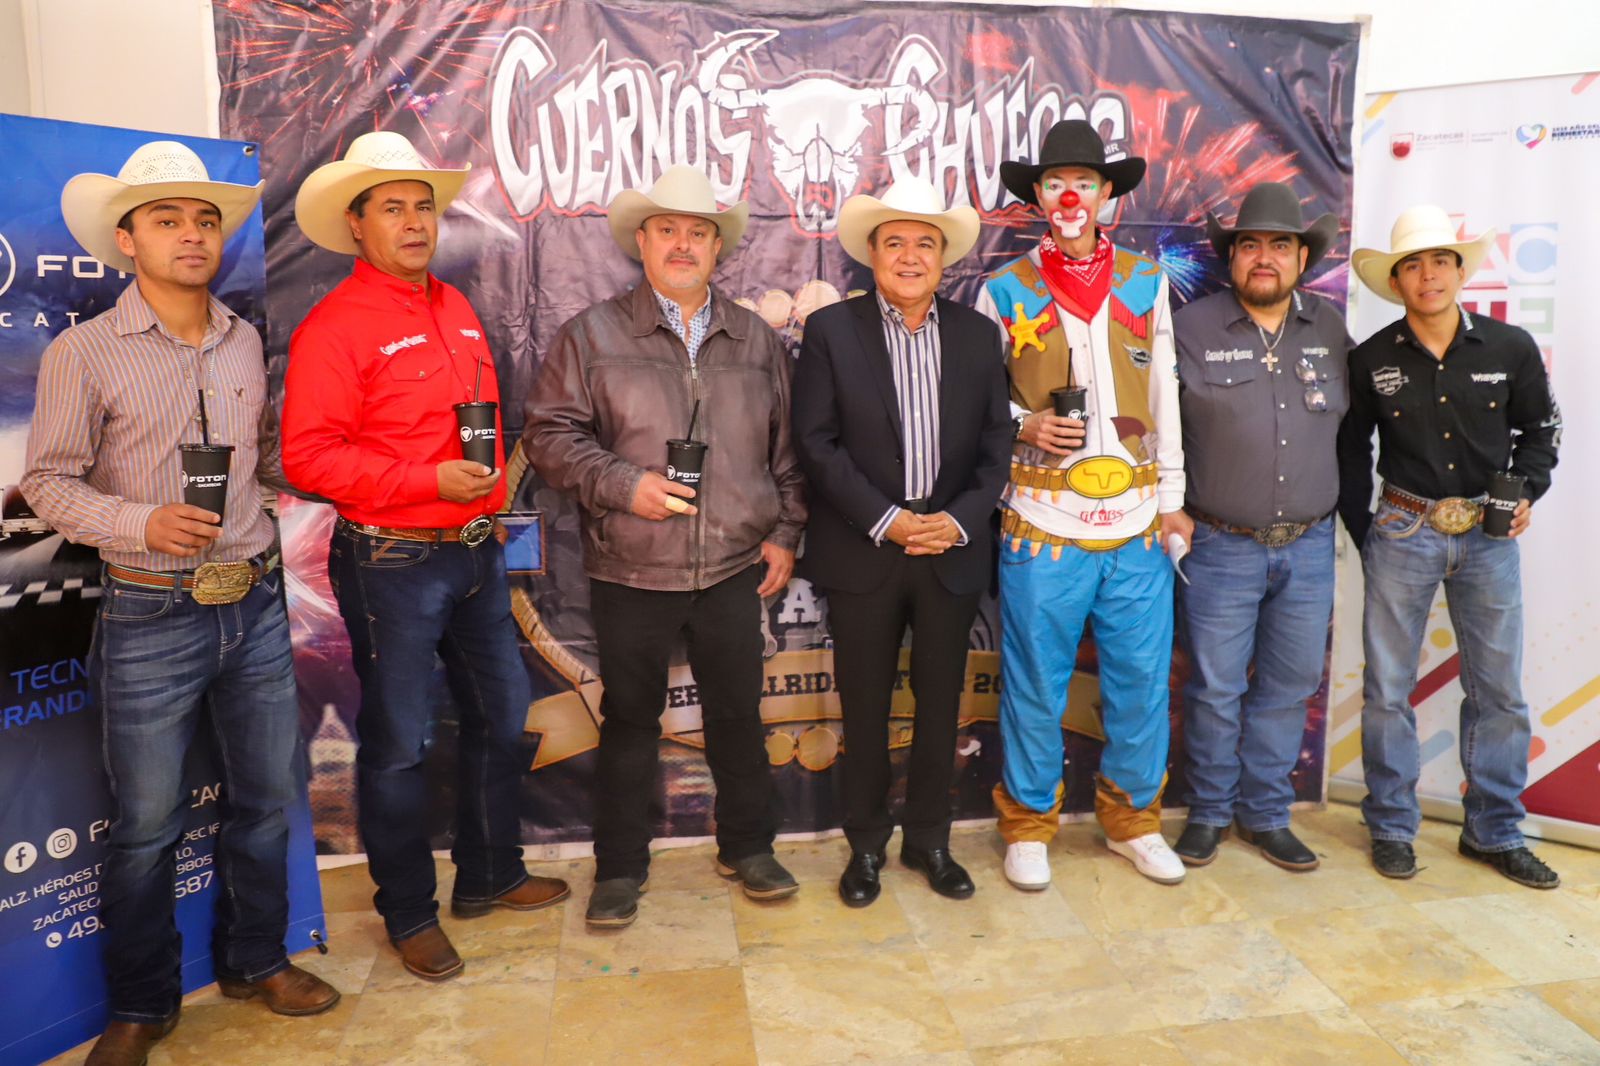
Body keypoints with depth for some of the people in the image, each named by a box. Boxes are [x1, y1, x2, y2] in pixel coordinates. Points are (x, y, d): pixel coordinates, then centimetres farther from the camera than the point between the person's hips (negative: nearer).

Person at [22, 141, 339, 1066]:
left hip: (256, 606, 4)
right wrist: (144, 523, -20)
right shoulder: (84, 353, -5)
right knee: (147, 823, 7)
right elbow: (48, 482, -4)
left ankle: (255, 958, 35)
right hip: (152, 619, -4)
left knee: (268, 797, 14)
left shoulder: (247, 342, 8)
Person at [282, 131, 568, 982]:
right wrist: (430, 481, -21)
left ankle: (489, 876, 36)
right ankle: (408, 913, 25)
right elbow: (308, 457, -16)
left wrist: (494, 503, 10)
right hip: (392, 564, -7)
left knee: (501, 718, 16)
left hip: (475, 553, 7)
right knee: (398, 745, 6)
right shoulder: (334, 327, -11)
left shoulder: (455, 309, 11)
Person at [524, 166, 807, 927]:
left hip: (735, 569, 2)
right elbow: (548, 434, -3)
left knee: (738, 714, 12)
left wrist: (785, 532, 5)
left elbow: (787, 449, 13)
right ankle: (620, 868, 26)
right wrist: (623, 485, -16)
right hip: (631, 574, -2)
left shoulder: (755, 340, 10)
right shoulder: (591, 335, 1)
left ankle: (748, 847, 31)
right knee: (629, 721, 10)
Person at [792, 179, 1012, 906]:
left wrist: (960, 520, -9)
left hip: (952, 548, 3)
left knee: (940, 703, 11)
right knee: (865, 705, 8)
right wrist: (885, 520, -14)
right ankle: (866, 843, 25)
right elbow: (816, 442, -7)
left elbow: (996, 442, 6)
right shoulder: (831, 330, -2)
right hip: (863, 551, -2)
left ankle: (929, 839, 29)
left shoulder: (976, 334, 7)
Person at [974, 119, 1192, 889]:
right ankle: (1029, 824, 25)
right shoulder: (1005, 290, 3)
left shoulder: (1146, 283, 10)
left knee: (1142, 681, 10)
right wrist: (1023, 424, -12)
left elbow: (1163, 397, 12)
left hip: (1137, 524, 3)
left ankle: (1132, 818, 31)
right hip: (1042, 526, -2)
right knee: (1035, 685, 6)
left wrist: (1171, 497, 9)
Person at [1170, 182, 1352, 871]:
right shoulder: (1191, 328, -5)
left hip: (1309, 547, 4)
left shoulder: (1330, 330, 7)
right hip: (1221, 548, -4)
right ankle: (1208, 811, 22)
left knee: (1289, 685, 12)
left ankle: (1265, 813, 27)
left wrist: (1335, 504, 14)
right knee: (1216, 689, 3)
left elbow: (1346, 418, 18)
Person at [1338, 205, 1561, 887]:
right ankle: (1391, 828, 20)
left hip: (1489, 537, 2)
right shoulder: (1371, 361, -3)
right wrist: (1364, 535, 4)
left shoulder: (1511, 349, -1)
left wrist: (1526, 492, -3)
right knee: (1388, 689, 4)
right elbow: (1351, 452, 7)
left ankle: (1494, 832, 26)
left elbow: (1539, 428, 13)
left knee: (1499, 691, 9)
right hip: (1403, 533, -1)